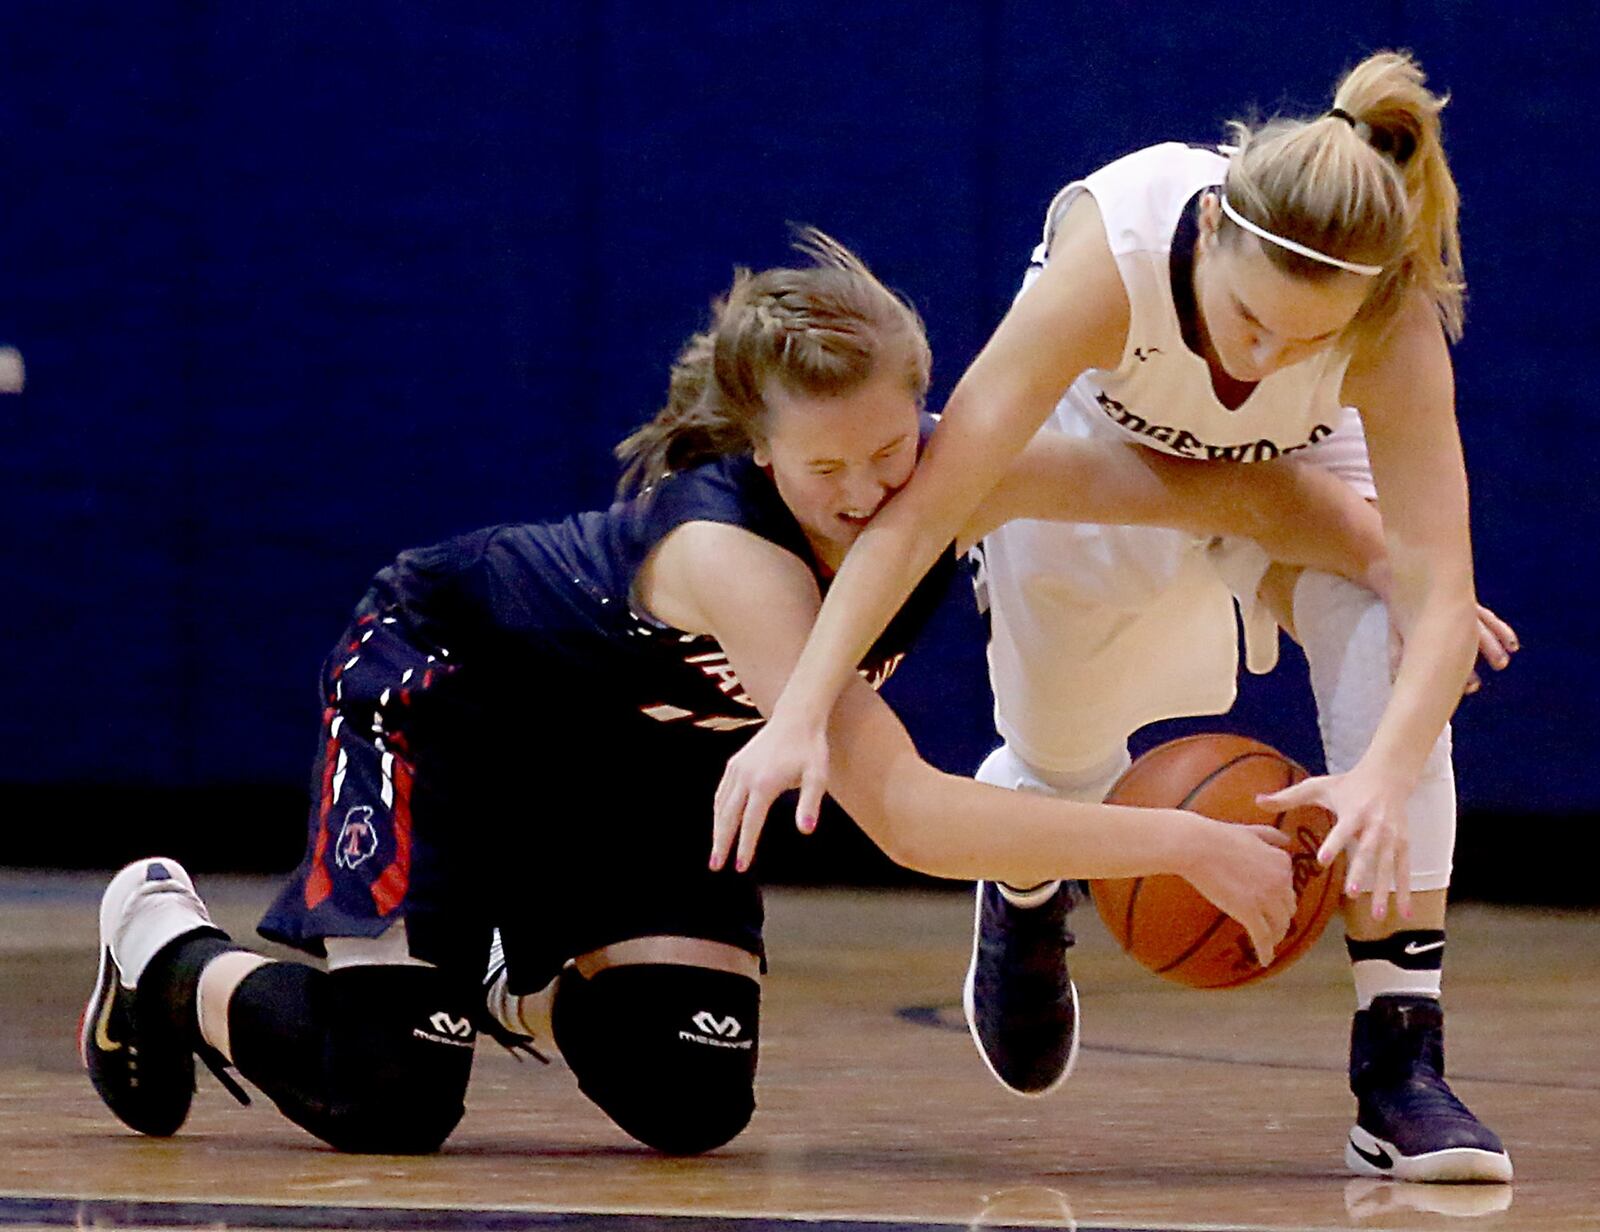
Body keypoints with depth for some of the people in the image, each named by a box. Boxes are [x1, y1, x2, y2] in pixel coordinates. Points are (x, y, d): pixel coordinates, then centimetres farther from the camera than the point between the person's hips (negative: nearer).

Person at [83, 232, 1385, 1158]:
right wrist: (1180, 840, -53)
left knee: (689, 1099, -8)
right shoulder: (728, 551, -43)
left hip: (640, 747, 6)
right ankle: (163, 943, 15)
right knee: (384, 1097, -15)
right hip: (439, 686, -6)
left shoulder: (949, 474, -27)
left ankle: (517, 980, 25)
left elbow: (1214, 482, -26)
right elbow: (904, 814, -51)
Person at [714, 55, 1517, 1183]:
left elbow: (1439, 592, -43)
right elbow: (926, 502, -43)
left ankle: (1402, 1065, -25)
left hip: (1297, 473, 0)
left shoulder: (1397, 329, -39)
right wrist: (802, 712, -51)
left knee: (1386, 641, -28)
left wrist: (1384, 775, -63)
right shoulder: (1115, 257, -42)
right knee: (1062, 768, 8)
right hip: (1092, 449, 0)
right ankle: (1025, 887, 49)